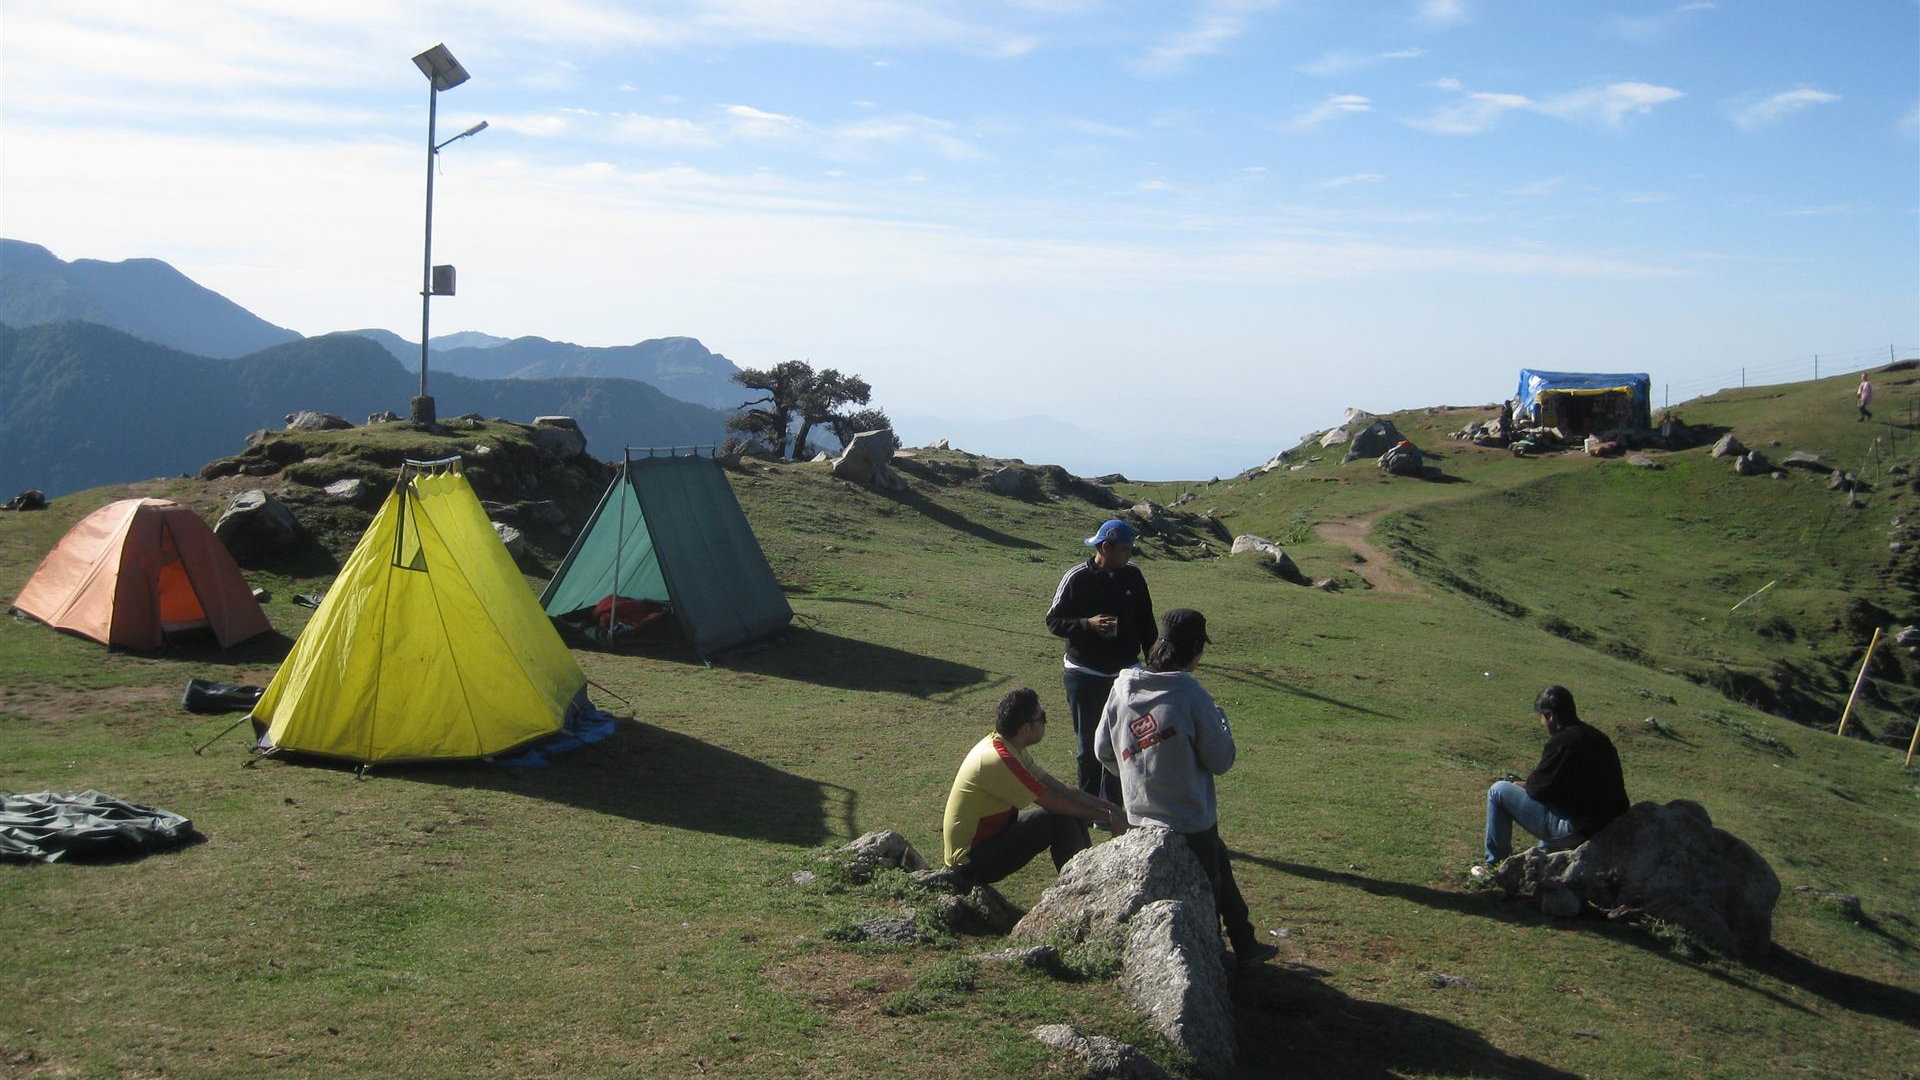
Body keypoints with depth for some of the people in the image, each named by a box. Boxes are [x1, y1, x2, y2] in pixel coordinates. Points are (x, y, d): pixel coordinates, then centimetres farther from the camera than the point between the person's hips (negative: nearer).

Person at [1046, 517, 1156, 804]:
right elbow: (1053, 620, -7)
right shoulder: (1076, 578, -11)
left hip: (1125, 674, 3)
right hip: (1086, 676, -3)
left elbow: (1145, 622, 11)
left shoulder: (1133, 576, 2)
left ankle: (1112, 805, 20)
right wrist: (1088, 624, -23)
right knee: (1089, 745, 6)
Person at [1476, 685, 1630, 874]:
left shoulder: (1562, 741, -18)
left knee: (1499, 791, 0)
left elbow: (1539, 788, -11)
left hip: (1575, 830, -9)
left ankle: (1495, 864, 10)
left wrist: (1523, 785, 11)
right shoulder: (1599, 738, 8)